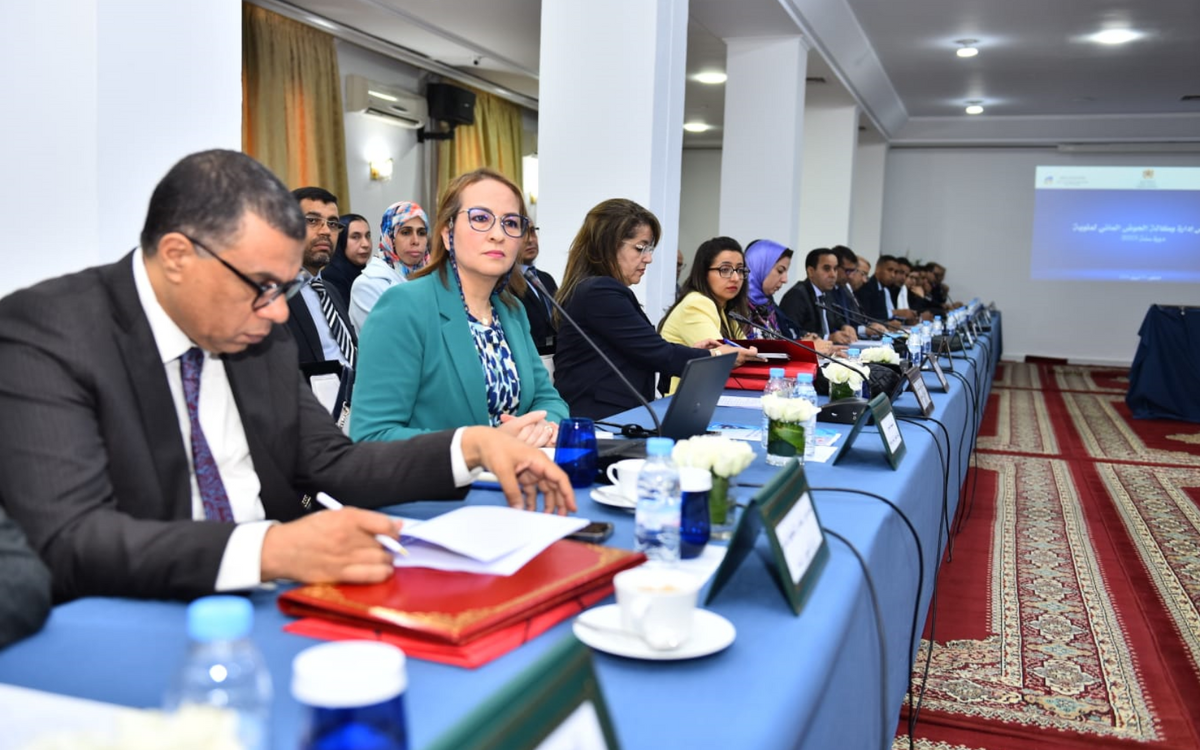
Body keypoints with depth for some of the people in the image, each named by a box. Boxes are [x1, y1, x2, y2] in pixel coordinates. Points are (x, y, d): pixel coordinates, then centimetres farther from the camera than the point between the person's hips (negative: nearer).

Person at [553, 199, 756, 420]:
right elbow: (657, 355, -13)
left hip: (613, 414, 10)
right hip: (596, 420, -10)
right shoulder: (600, 293, -15)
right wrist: (715, 357, -1)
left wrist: (690, 350, 11)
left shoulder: (596, 289, 17)